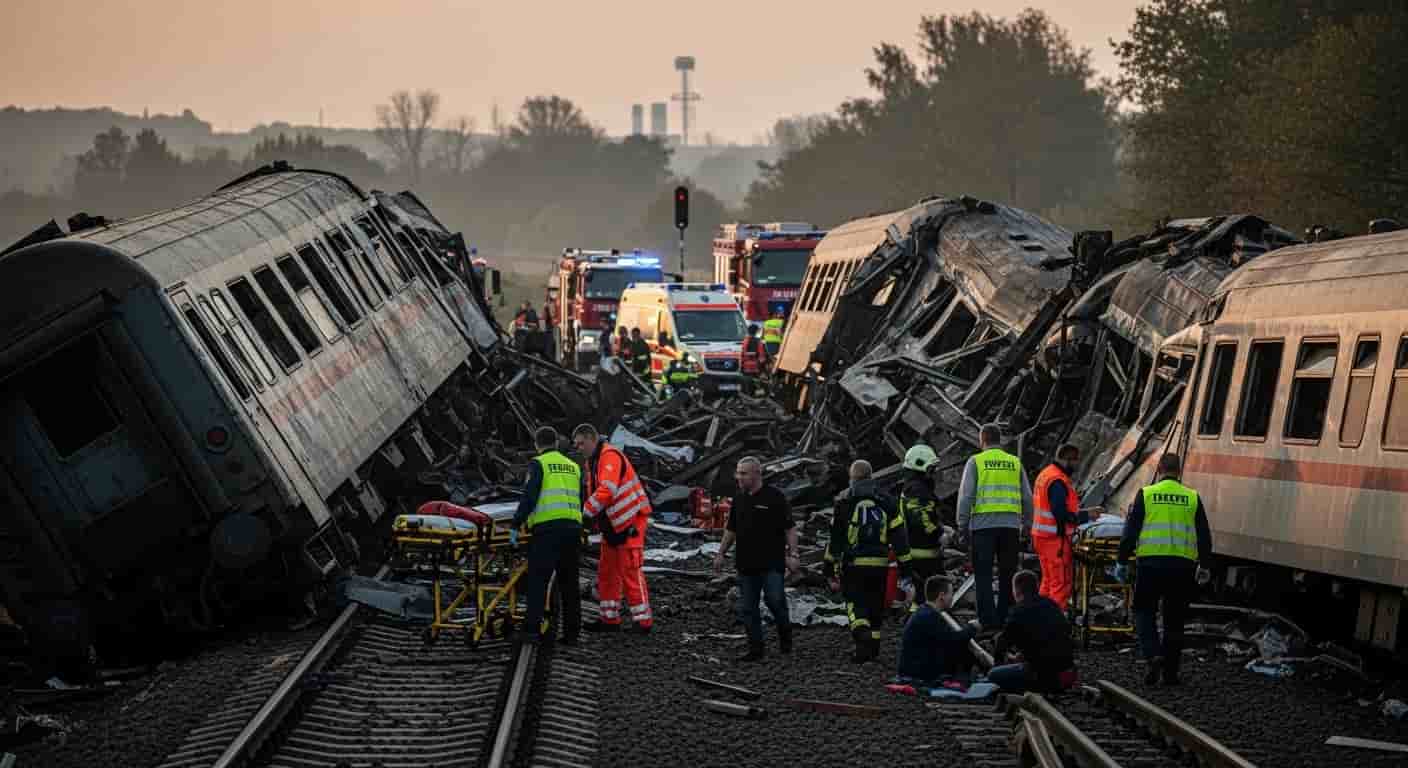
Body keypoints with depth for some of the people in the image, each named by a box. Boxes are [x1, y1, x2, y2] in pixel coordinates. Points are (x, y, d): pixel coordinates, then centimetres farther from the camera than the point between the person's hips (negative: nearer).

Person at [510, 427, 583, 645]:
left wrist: (516, 525, -5)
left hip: (547, 528, -6)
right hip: (573, 527, 6)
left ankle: (532, 629, -15)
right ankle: (572, 633, 9)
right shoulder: (573, 467, 21)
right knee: (569, 582, 10)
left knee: (537, 580, -6)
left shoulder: (538, 464, 3)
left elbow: (529, 496, -7)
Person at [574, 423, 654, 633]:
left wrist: (585, 513, -27)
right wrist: (596, 521, 2)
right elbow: (593, 493, 18)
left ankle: (643, 620, -9)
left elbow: (607, 490, -28)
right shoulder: (592, 462, 16)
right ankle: (610, 620, 17)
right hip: (612, 524, 10)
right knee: (606, 572, 12)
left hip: (631, 520, -10)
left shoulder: (610, 456, -16)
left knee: (630, 571, -11)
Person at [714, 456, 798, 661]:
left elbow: (790, 528, -6)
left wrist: (792, 555, -13)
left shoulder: (774, 497, -5)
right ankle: (755, 648, 11)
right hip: (746, 563, 6)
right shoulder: (739, 499, 13)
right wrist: (721, 554, 17)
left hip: (771, 562, -6)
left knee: (775, 599, -11)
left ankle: (785, 636, 15)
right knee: (747, 608, 4)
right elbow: (731, 530, 22)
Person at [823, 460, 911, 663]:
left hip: (853, 563, -3)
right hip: (880, 563, 3)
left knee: (855, 602, 0)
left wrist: (830, 568, 4)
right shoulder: (886, 502, 5)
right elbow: (898, 536, 4)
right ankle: (873, 645, 22)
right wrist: (905, 567, 9)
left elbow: (835, 538, -1)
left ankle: (862, 634, -27)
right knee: (875, 604, 16)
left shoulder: (844, 502, -2)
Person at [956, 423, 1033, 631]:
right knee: (1007, 576, 11)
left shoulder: (975, 462, 1)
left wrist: (962, 525, -1)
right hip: (1010, 525, 3)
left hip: (983, 524, -3)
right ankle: (1005, 620, 11)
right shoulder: (1015, 462, 11)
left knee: (984, 576, 0)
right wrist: (1027, 525, 16)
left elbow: (966, 495, -5)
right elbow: (1027, 497, 10)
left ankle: (989, 623, -7)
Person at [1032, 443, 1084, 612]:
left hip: (1041, 535, 10)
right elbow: (1061, 514, -24)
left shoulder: (1045, 475, 14)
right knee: (1061, 582, -6)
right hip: (1055, 538, -10)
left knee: (1048, 580, 18)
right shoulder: (1058, 481, -19)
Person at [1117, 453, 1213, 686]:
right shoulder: (1192, 498, 7)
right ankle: (1170, 672, 13)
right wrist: (1203, 564, 21)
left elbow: (1130, 531, 0)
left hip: (1151, 562, -2)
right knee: (1175, 619, 11)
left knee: (1144, 612, 11)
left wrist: (1122, 562, 8)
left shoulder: (1146, 494, 1)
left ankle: (1153, 655, -12)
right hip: (1183, 566, 2)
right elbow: (1204, 536, 10)